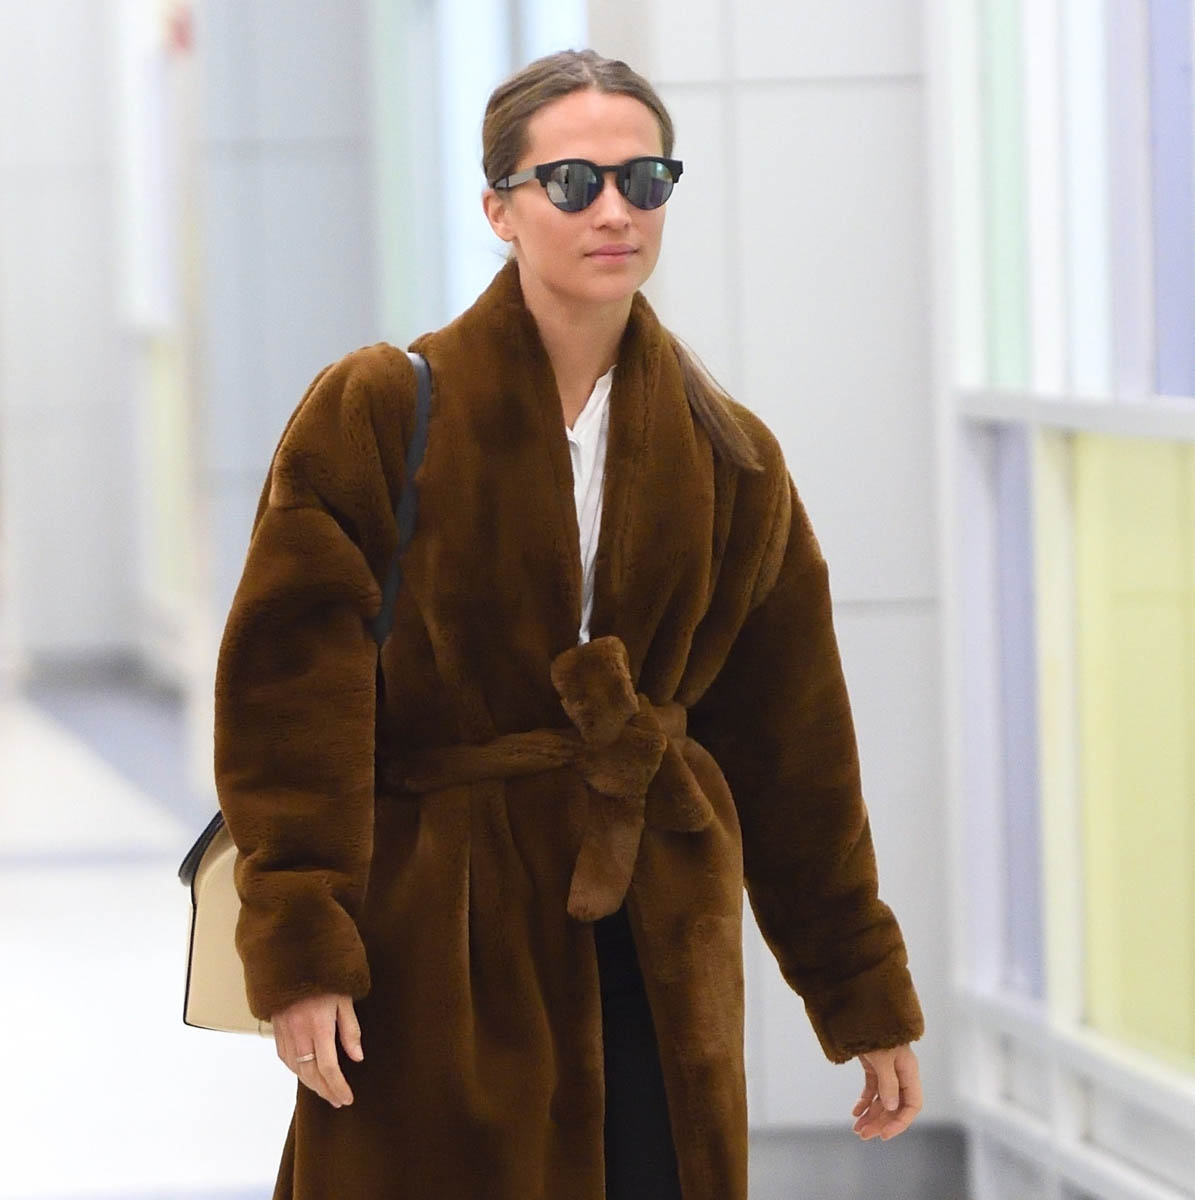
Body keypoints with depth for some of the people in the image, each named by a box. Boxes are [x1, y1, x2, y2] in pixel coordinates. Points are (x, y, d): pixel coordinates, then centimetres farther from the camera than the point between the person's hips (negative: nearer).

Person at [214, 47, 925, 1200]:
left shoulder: (731, 458, 7)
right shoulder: (375, 413, -4)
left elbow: (794, 754, 11)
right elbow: (289, 692, -8)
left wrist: (866, 1000, 12)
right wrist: (297, 952, -17)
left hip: (657, 963, 3)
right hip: (440, 963, -3)